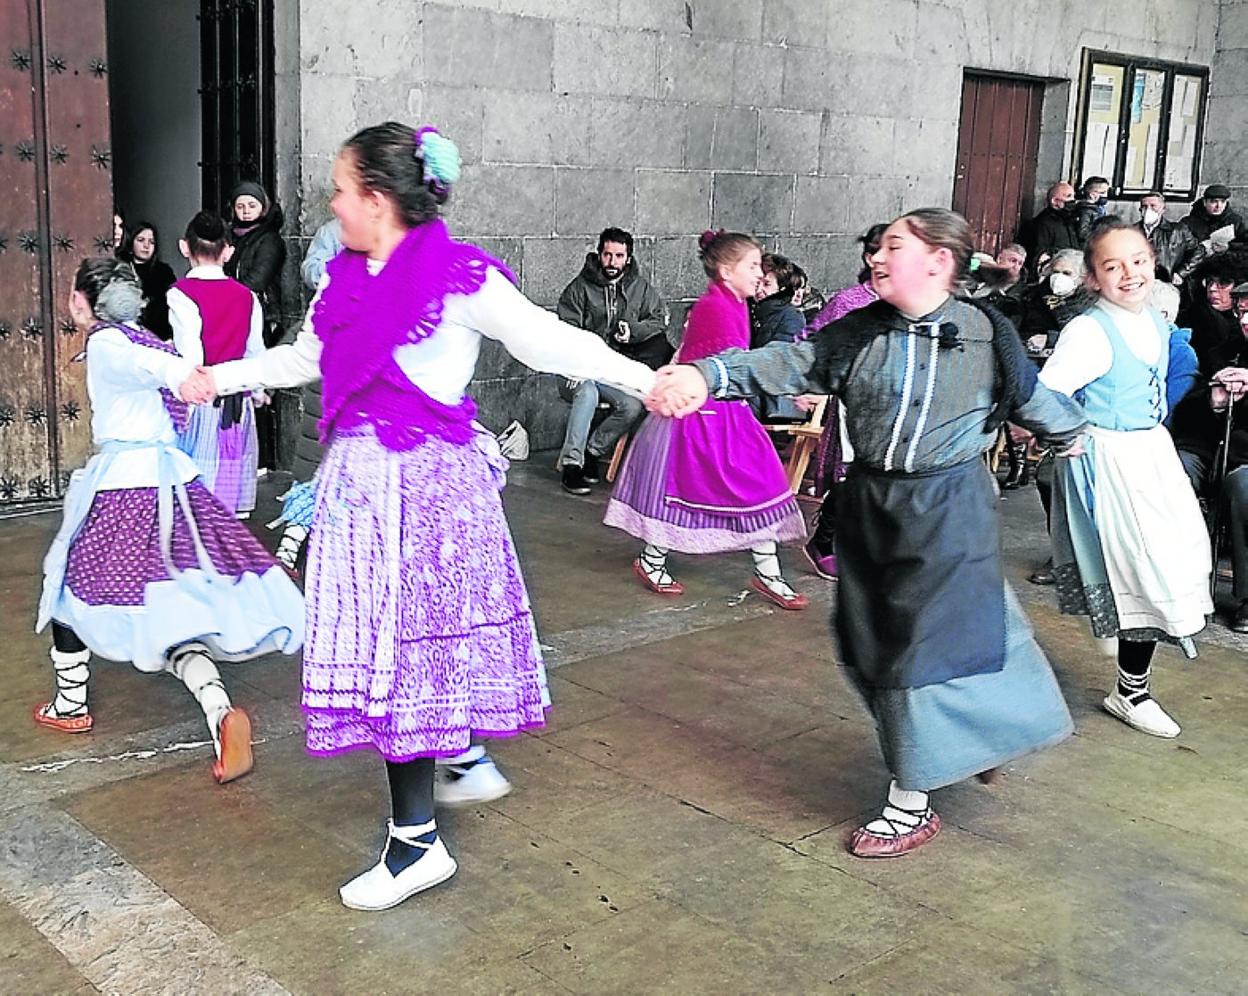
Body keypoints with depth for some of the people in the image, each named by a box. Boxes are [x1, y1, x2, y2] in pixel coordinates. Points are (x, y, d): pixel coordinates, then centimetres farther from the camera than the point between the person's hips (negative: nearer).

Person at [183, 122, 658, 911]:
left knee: (402, 641, -5)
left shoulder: (459, 278, -12)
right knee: (383, 634, 14)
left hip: (425, 479, -7)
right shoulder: (347, 280, 10)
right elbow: (303, 357, 26)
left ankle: (418, 841, 7)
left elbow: (548, 341, -12)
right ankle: (468, 758, 37)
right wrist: (222, 378, 35)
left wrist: (643, 377, -22)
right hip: (360, 477, 7)